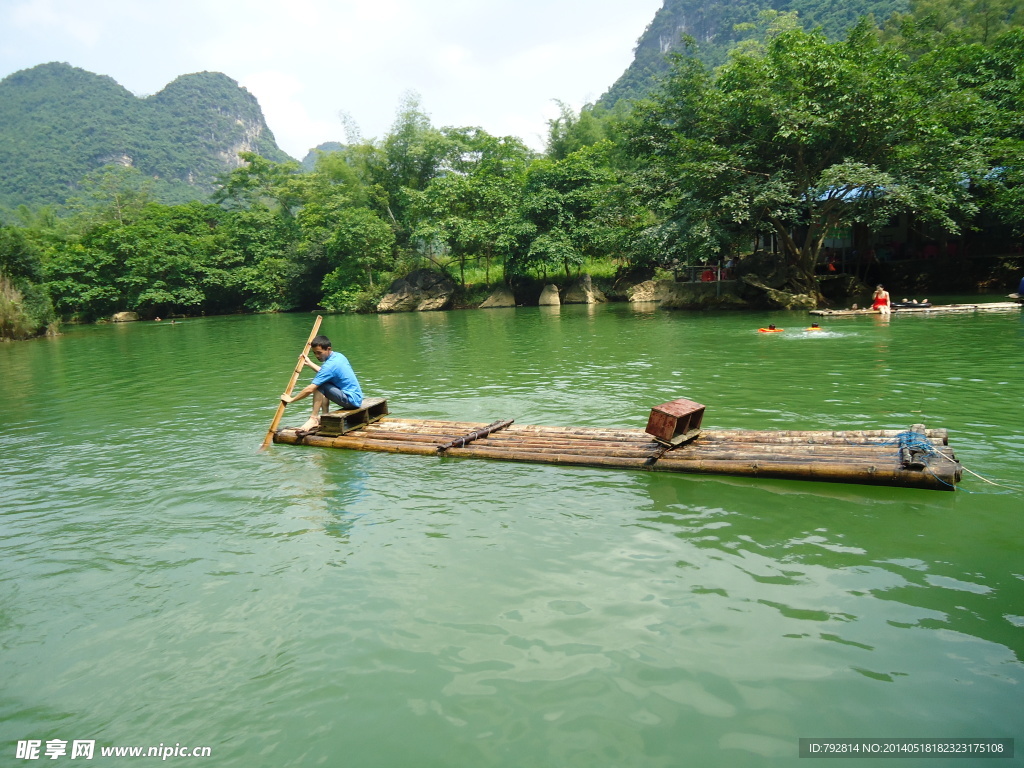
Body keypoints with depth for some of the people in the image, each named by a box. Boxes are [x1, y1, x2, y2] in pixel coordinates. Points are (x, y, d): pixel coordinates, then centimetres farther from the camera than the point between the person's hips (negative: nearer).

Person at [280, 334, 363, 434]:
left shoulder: (330, 365, -20)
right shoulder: (338, 356, 7)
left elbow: (310, 390, -19)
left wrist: (291, 399, -8)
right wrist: (309, 363, 27)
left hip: (352, 399, -10)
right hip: (357, 396, 10)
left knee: (319, 385, -15)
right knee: (321, 381, 22)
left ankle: (314, 419, -11)